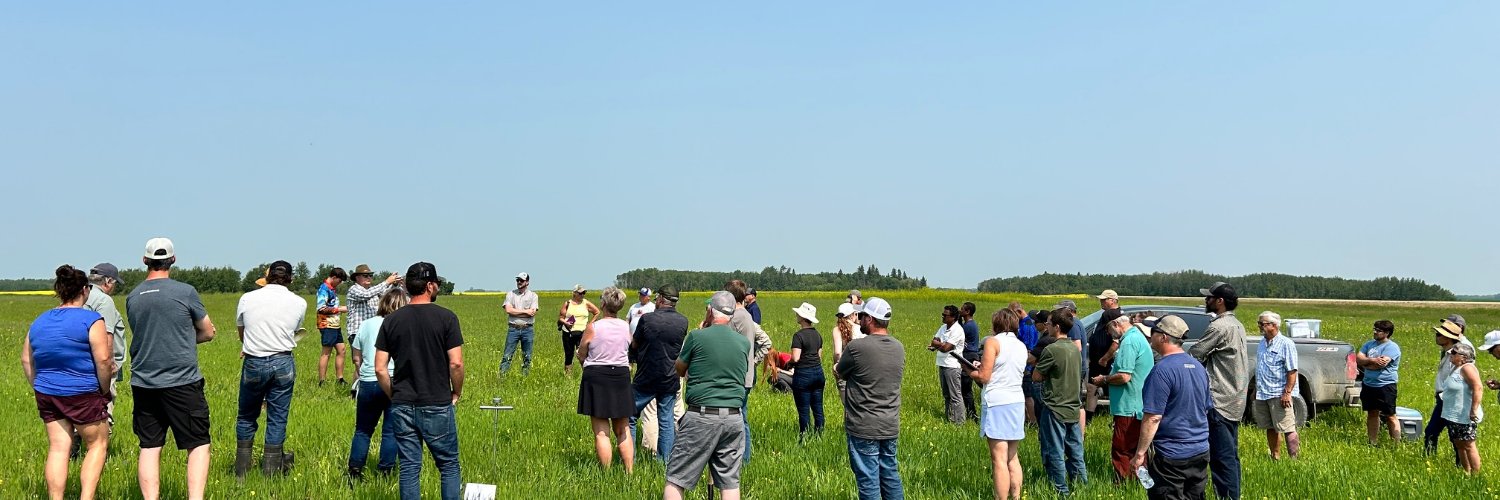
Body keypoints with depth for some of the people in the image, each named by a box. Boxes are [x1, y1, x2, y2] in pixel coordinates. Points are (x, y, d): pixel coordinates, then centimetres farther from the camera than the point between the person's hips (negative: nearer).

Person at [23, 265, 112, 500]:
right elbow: (103, 360, -17)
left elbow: (26, 360, 15)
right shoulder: (91, 320, -11)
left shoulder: (39, 321, 10)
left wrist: (39, 389, 21)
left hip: (46, 393, 6)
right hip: (83, 395, -6)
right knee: (98, 444, 7)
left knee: (57, 448, 8)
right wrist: (105, 391, -4)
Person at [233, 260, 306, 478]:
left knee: (246, 418, 16)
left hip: (253, 363, 0)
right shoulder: (299, 303, -1)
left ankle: (241, 471, 22)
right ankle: (270, 473, 12)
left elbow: (240, 332, 11)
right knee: (277, 419, 7)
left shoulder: (247, 299, -1)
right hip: (283, 363, 0)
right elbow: (294, 331, 7)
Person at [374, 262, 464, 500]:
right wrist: (456, 393, 3)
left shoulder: (392, 320, 2)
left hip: (402, 407, 3)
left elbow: (380, 368, 0)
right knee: (449, 466, 9)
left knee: (409, 468, 9)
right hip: (437, 407, -3)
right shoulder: (446, 318, -8)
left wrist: (394, 396, 12)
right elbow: (456, 363, -13)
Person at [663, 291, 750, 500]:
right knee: (730, 483, 10)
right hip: (733, 418, 4)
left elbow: (680, 371, 9)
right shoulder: (744, 342, 7)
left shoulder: (698, 336, -5)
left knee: (676, 480, 3)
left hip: (701, 417, -4)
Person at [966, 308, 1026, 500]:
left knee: (999, 460, -6)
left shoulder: (993, 341, -8)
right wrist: (982, 367, 19)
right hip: (1017, 403, 7)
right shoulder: (1022, 346, 13)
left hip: (997, 403, -7)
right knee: (1013, 459, 15)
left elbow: (983, 377, -11)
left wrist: (969, 370, 8)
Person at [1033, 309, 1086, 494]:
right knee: (1076, 452, 14)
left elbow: (1036, 376, -12)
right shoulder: (1075, 348, 6)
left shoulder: (1051, 349, -18)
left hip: (1055, 410, -7)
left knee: (1055, 454, 4)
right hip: (1073, 408, 7)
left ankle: (1061, 490, 10)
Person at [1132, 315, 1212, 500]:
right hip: (1200, 453, 8)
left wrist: (1140, 453, -16)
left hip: (1171, 457, -8)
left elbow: (1153, 417, -21)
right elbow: (1207, 409, 18)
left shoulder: (1163, 369, -18)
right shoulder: (1198, 366, 8)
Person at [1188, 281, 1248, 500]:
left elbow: (1193, 356, -14)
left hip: (1220, 402, -10)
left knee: (1221, 457, -7)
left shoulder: (1219, 326, -17)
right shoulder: (1237, 324, 14)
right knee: (1231, 455, 15)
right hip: (1235, 400, 10)